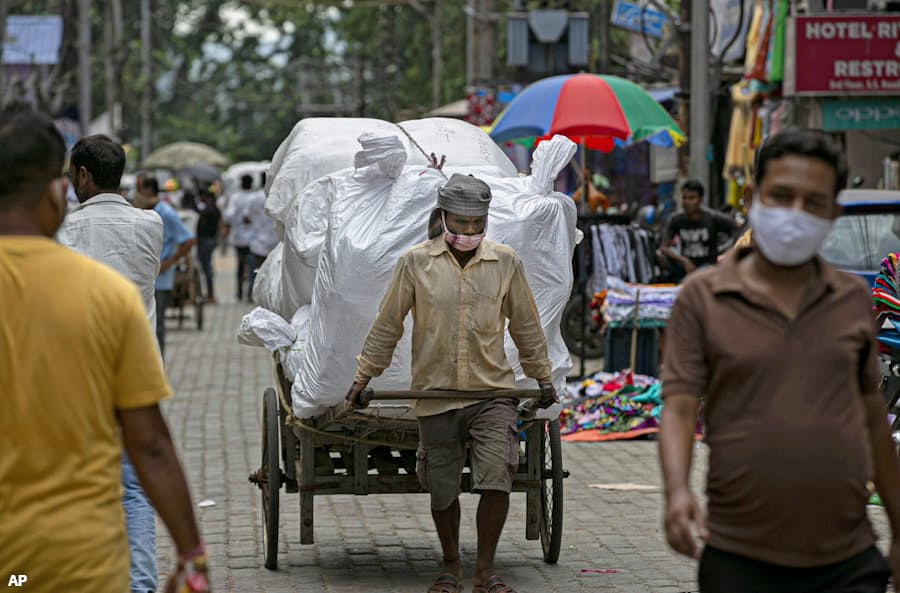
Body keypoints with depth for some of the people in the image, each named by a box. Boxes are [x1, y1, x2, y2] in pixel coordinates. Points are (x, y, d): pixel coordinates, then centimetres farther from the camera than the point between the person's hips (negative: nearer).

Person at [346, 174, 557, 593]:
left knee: (496, 480, -13)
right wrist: (363, 378, 10)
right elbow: (387, 326, 7)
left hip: (492, 393, 0)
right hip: (436, 397, 0)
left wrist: (542, 377, 21)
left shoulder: (505, 262, 3)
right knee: (443, 490, 9)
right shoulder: (416, 263, -1)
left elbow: (526, 326, 14)